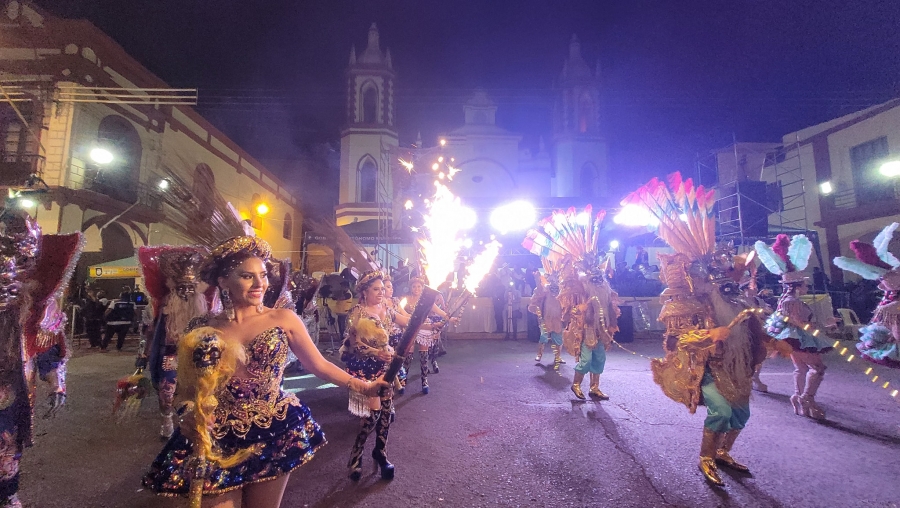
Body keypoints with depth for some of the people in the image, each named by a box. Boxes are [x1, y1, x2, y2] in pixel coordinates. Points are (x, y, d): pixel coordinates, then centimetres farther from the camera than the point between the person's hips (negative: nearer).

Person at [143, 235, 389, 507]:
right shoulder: (203, 329, -3)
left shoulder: (283, 319, -6)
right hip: (217, 440, 0)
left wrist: (363, 386, -8)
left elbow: (319, 365, -3)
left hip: (273, 435, 0)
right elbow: (189, 387, 3)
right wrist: (189, 417, -18)